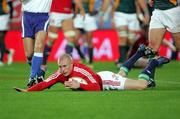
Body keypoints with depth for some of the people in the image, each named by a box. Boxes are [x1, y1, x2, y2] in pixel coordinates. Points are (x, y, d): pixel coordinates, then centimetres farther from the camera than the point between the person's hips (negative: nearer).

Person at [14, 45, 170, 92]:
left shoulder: (82, 71, -41)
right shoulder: (60, 74, -24)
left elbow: (96, 87, -45)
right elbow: (45, 84, -27)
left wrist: (79, 85, -53)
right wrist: (27, 90, -40)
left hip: (106, 80, -7)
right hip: (98, 77, 7)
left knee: (142, 85, -12)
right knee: (120, 75, 36)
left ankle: (155, 62, 15)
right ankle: (141, 52, 55)